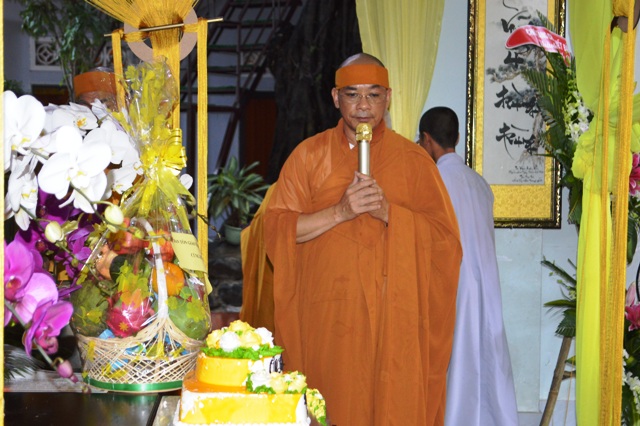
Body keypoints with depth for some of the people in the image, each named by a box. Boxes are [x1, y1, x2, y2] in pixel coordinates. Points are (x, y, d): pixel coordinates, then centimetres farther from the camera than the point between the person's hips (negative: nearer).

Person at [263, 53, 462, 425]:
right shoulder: (309, 155, 7)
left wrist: (387, 210, -14)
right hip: (326, 314, 0)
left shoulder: (413, 160, 7)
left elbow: (445, 237, 1)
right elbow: (276, 228, -1)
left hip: (393, 316, 0)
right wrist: (340, 212, -13)